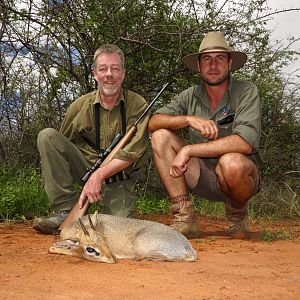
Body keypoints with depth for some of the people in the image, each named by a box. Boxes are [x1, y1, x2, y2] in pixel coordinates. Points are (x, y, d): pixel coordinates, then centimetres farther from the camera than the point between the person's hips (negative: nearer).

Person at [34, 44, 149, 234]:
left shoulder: (138, 105, -10)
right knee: (47, 136, -19)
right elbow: (62, 147, 5)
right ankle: (65, 211, -18)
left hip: (119, 176, -2)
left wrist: (99, 176, -27)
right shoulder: (80, 106, -3)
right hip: (86, 167, 2)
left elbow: (132, 152, -16)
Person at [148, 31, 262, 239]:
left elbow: (246, 142, -25)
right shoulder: (190, 96, 3)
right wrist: (189, 119, -26)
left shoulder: (246, 92, -10)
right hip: (204, 179, 4)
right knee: (161, 137, -12)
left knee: (231, 162, -38)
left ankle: (237, 213, -2)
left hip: (242, 177, -4)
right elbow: (153, 122, -7)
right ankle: (185, 218, -13)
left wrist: (188, 150, -24)